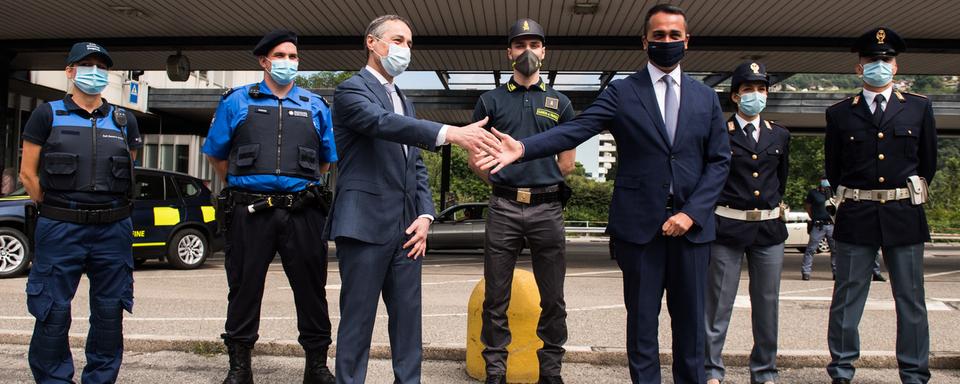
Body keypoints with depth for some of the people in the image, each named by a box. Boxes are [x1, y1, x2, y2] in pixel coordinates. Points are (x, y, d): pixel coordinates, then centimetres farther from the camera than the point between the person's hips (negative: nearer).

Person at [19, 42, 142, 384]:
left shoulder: (124, 121, 12)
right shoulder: (48, 115, 4)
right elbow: (27, 173, 4)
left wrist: (109, 212, 13)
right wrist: (53, 212, 4)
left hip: (113, 230, 3)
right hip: (60, 231, -3)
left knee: (110, 313, 8)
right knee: (53, 313, 1)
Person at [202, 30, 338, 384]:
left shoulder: (316, 107, 13)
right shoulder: (237, 102, 9)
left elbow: (327, 160, 21)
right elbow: (217, 155, 14)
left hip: (302, 212, 1)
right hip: (249, 212, -1)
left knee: (311, 289, 5)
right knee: (244, 289, 6)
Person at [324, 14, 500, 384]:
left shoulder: (404, 101, 21)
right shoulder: (351, 90, -3)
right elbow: (384, 123, -24)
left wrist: (425, 216, 3)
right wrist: (450, 133, -37)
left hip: (406, 228, 7)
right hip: (365, 224, -7)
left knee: (408, 318, 8)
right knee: (358, 319, -1)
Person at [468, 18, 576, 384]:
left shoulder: (559, 102, 12)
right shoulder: (491, 101, 9)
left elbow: (567, 161, 14)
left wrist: (541, 185, 12)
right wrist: (503, 182, 8)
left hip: (548, 208, 1)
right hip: (503, 207, -1)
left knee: (553, 299, 5)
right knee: (495, 298, 3)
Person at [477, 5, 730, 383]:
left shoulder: (706, 98, 10)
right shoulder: (621, 92, 1)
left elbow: (719, 161, 7)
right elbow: (575, 130, -12)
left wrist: (691, 213, -7)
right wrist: (523, 147, -29)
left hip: (691, 222, 2)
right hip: (639, 223, -2)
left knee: (690, 319, 9)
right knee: (642, 319, 6)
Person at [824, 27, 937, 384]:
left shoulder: (919, 108, 6)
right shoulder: (839, 113, 4)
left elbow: (928, 163, 13)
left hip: (904, 216, 1)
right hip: (855, 217, 0)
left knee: (911, 299, 6)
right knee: (847, 297, 4)